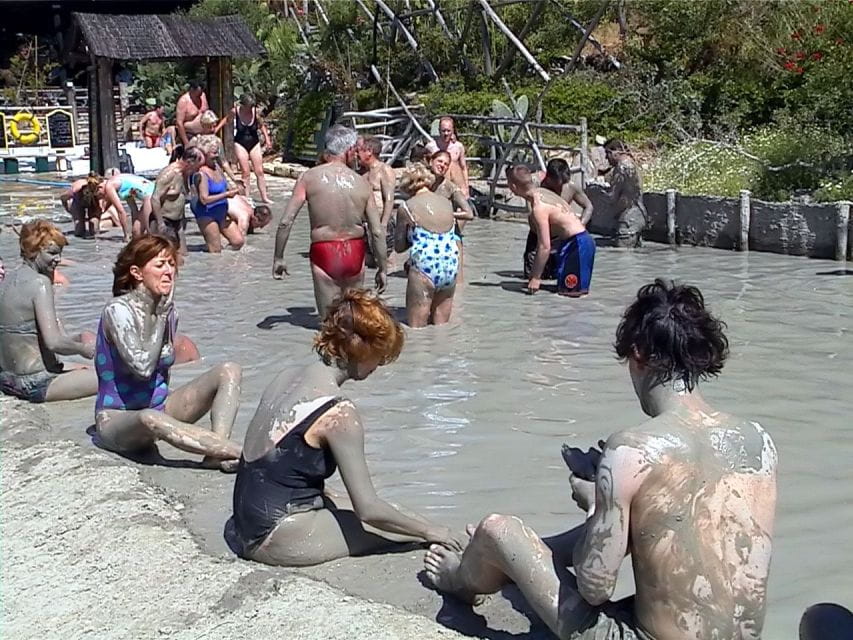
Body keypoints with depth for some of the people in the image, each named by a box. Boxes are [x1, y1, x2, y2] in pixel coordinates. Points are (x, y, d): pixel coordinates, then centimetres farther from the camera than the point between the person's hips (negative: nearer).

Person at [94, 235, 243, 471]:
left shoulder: (167, 309, 5)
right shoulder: (118, 310, -15)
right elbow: (143, 367, -26)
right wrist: (161, 316, -19)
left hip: (159, 406, 7)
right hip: (117, 418, -7)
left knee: (229, 371, -10)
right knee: (150, 419, -42)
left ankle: (218, 452, -33)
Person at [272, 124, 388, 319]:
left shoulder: (309, 177, -5)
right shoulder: (361, 183, -2)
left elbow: (285, 222, -9)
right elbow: (377, 232, -2)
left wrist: (278, 258, 2)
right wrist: (383, 268, 9)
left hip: (324, 253, -2)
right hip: (355, 252, 2)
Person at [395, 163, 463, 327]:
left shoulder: (406, 207, -2)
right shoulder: (447, 203, 9)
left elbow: (399, 246, 4)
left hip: (425, 267, -5)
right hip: (452, 265, 5)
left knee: (417, 326, 4)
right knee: (441, 325, 15)